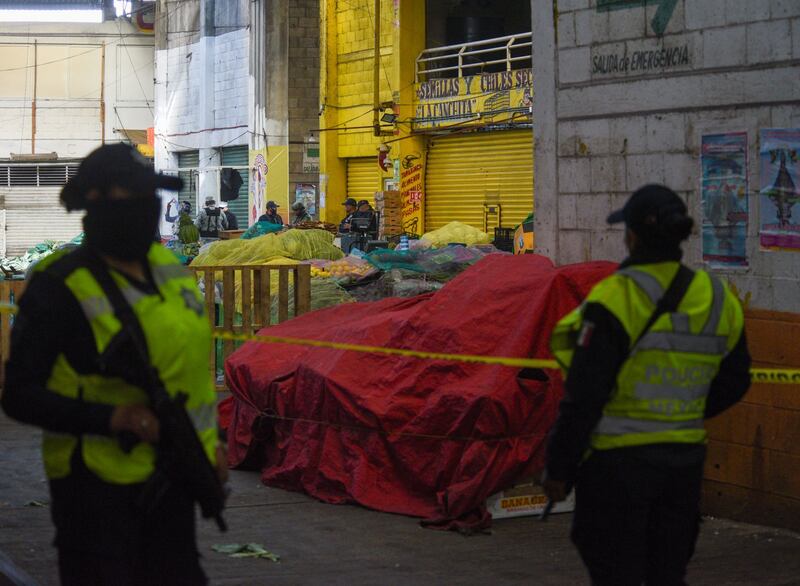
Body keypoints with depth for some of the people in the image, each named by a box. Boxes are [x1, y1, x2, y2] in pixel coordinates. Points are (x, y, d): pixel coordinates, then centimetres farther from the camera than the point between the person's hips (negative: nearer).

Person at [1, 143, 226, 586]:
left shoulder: (168, 270, 8)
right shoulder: (59, 289, -14)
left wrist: (208, 440, 13)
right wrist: (117, 419, -24)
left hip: (169, 481, 7)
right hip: (98, 486, -7)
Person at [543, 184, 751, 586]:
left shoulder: (616, 299, -18)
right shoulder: (719, 300, 2)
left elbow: (583, 397, -17)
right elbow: (733, 383, 12)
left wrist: (558, 468, -8)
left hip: (618, 462, -6)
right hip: (685, 460, 6)